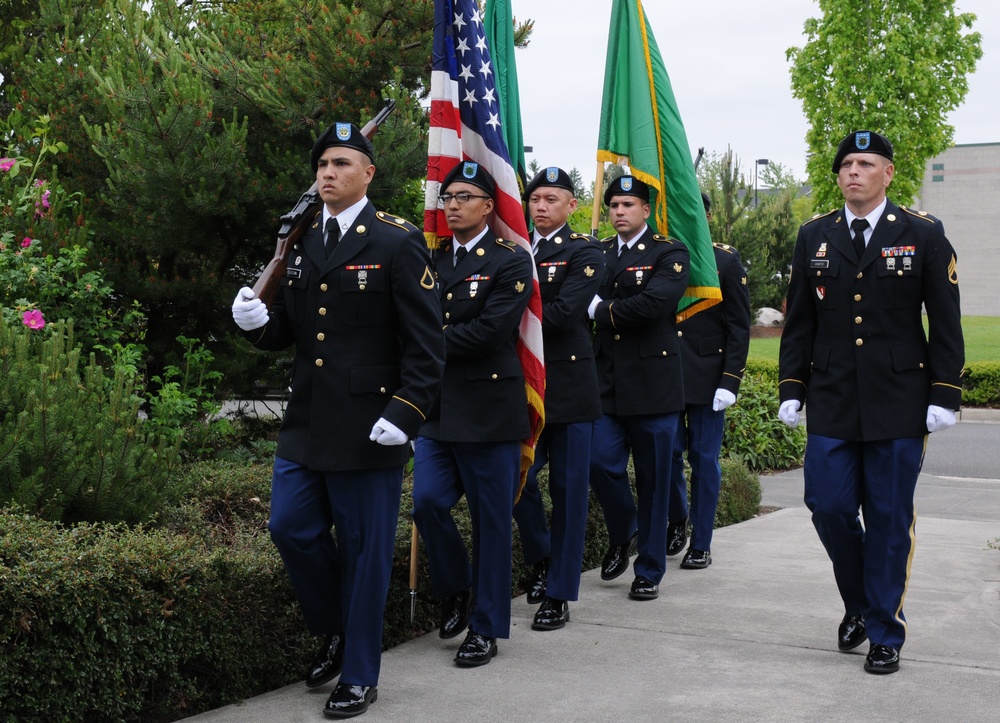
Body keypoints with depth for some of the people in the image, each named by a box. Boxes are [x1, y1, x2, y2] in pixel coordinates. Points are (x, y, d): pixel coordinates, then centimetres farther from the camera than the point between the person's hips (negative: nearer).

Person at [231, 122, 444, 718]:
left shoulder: (399, 243, -7)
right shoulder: (302, 243, 12)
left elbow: (426, 342, -10)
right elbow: (290, 329, 16)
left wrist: (405, 414, -18)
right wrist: (260, 321, -6)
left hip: (369, 427, -6)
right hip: (307, 423, 6)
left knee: (364, 549, 3)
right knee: (291, 528, 7)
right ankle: (336, 630, 32)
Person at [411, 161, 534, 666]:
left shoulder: (511, 262, -5)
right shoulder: (432, 260, 14)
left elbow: (490, 330, -16)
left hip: (489, 410, -5)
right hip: (437, 409, 5)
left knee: (491, 520, 2)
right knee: (427, 502, -5)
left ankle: (486, 628, 13)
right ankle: (455, 590, 21)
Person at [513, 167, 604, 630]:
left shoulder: (583, 253, -3)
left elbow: (564, 312, -16)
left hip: (569, 386, -4)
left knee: (568, 490, 1)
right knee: (518, 480, 3)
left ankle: (559, 595, 9)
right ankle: (541, 558, 29)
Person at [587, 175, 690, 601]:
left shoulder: (669, 254, -2)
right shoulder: (597, 254, 14)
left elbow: (654, 302, -19)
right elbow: (583, 305, 8)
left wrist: (602, 309, -10)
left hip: (653, 385, -4)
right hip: (607, 384, 4)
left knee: (653, 480, 3)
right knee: (601, 464, -4)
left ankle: (649, 571, 15)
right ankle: (622, 535, 26)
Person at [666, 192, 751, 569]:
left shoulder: (726, 261, 1)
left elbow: (739, 326, -1)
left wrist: (730, 381, -9)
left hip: (707, 377, -2)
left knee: (704, 459, 3)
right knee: (668, 453, 3)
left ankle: (701, 545, 12)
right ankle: (677, 521, 29)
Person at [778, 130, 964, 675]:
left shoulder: (924, 235, 1)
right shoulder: (814, 237, 8)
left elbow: (945, 324, 0)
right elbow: (798, 322, 11)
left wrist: (944, 396, -6)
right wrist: (791, 389, 6)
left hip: (899, 405, -2)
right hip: (831, 405, 2)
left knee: (890, 520, 2)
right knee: (829, 507, 0)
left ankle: (885, 634, 15)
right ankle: (858, 603, 27)